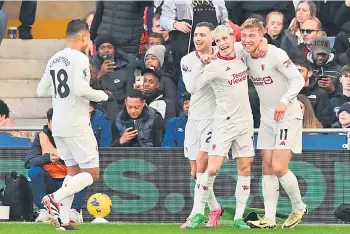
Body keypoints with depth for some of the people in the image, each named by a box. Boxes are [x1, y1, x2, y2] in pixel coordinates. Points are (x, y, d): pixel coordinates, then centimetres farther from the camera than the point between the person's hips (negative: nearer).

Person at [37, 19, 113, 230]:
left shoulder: (54, 59, 10)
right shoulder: (79, 58, -13)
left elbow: (41, 91, 14)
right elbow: (82, 90, -23)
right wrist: (104, 95, -8)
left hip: (58, 125, 8)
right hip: (77, 125, -8)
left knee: (73, 171, 16)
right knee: (91, 173, -1)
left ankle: (63, 220, 7)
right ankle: (56, 198, -20)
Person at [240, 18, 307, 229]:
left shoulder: (276, 54, -20)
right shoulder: (245, 57, 0)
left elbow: (298, 79, -19)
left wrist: (284, 101, -34)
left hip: (288, 116, -7)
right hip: (267, 118, 7)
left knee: (279, 168, -13)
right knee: (268, 168, 3)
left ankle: (299, 207, 10)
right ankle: (269, 219, 5)